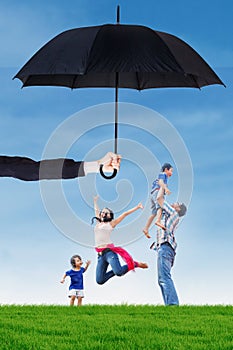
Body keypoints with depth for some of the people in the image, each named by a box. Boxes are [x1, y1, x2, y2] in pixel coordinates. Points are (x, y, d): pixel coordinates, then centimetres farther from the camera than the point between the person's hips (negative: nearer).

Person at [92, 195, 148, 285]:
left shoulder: (111, 223, 8)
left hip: (109, 251, -5)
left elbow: (125, 214, 9)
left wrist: (137, 207, 9)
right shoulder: (98, 223, 21)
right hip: (100, 254, 5)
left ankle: (135, 264, 4)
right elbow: (96, 211, 38)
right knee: (100, 280, -5)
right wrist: (95, 201, 52)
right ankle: (115, 270, 20)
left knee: (118, 272, -26)